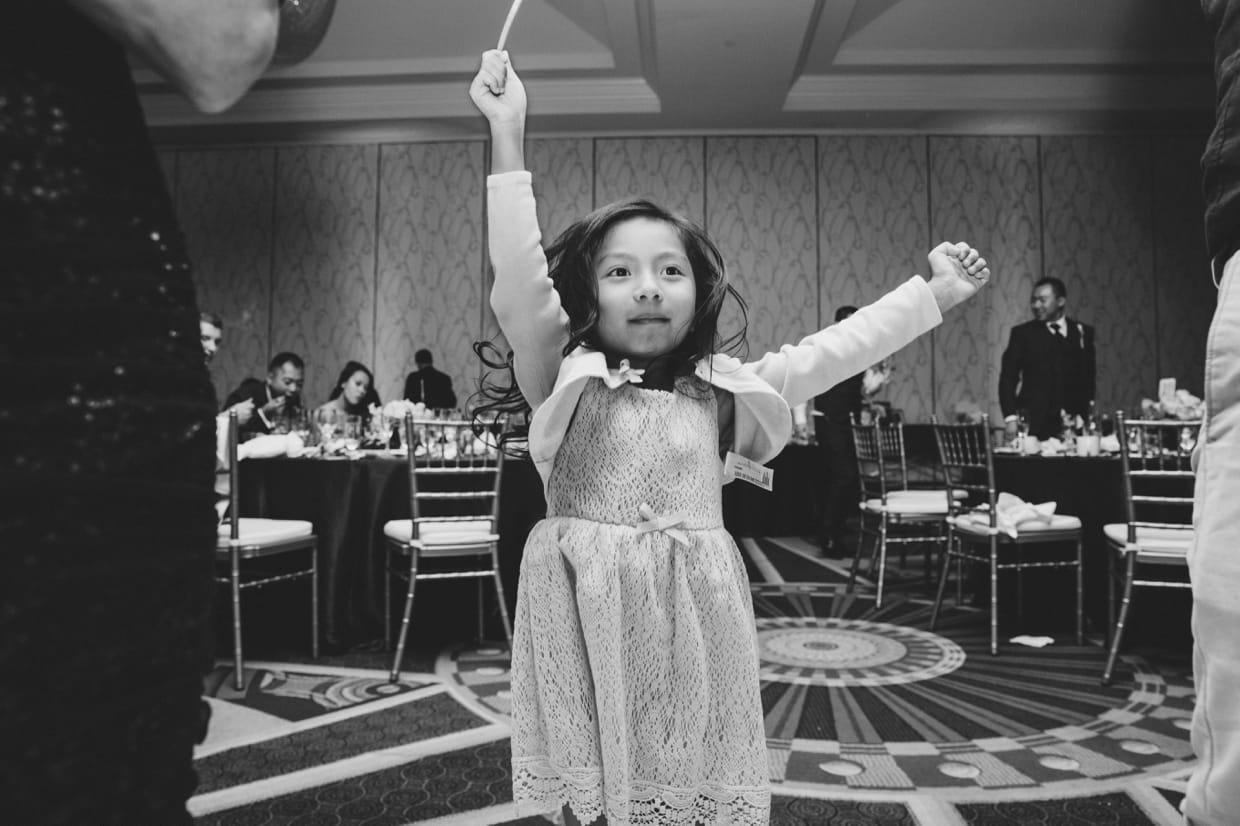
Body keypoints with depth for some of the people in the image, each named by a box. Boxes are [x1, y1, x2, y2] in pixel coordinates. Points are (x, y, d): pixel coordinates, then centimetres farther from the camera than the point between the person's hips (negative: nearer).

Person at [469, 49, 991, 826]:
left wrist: (933, 293, 17)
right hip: (591, 617, -2)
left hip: (695, 617, 3)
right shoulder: (564, 377, 1)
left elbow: (830, 354, 15)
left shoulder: (721, 388, 10)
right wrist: (509, 141, -18)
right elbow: (520, 284, -12)